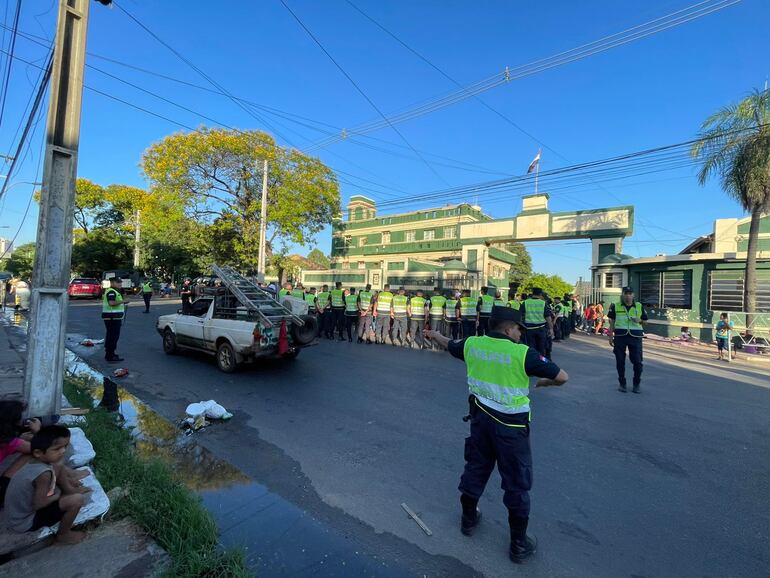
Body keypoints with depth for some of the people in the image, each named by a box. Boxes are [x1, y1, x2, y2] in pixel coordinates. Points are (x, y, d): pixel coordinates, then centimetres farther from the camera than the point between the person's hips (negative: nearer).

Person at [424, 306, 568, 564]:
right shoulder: (523, 353, -19)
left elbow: (450, 345, 16)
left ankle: (468, 519, 45)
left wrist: (435, 335, 37)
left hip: (480, 418, 5)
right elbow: (562, 377, -15)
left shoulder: (472, 344, -5)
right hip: (511, 426, -5)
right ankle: (519, 545, 31)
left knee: (475, 468, 24)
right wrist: (540, 382, 6)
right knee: (517, 483, 14)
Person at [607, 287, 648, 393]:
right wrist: (610, 336, 3)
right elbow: (612, 322, 7)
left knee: (637, 361, 1)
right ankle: (622, 384, 18)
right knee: (620, 361, 4)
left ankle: (636, 384, 19)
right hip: (620, 336, 0)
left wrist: (639, 320, -9)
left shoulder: (639, 306, 7)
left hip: (635, 337, 1)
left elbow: (645, 320, 14)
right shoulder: (615, 306, 4)